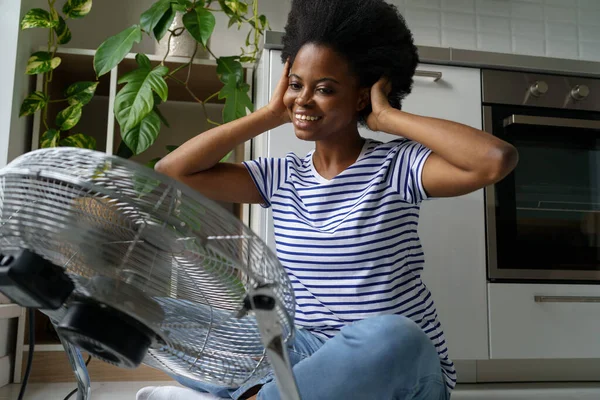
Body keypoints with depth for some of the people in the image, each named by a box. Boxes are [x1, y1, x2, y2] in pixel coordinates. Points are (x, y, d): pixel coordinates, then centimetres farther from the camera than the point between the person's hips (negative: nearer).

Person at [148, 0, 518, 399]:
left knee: (388, 337, -40)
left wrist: (386, 116, -15)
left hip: (403, 367, -3)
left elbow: (499, 159, -25)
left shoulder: (396, 166, -8)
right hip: (315, 353, 4)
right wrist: (270, 115, -1)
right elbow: (171, 171, -1)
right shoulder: (281, 177, 4)